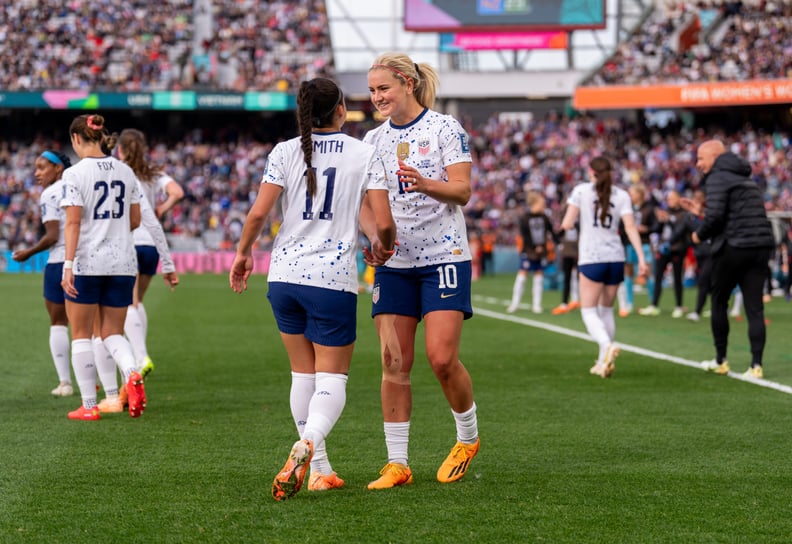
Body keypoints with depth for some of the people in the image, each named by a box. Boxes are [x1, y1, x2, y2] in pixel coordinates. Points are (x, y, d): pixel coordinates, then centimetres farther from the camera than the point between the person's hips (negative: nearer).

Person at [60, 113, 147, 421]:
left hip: (86, 262, -4)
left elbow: (73, 223, -14)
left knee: (81, 334, 8)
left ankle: (89, 405, 7)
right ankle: (132, 374, -18)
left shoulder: (75, 174, -9)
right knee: (112, 332, 13)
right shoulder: (125, 172, 7)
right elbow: (135, 220, 12)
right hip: (122, 261, 5)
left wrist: (68, 265, -15)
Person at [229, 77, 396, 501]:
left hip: (285, 275, 3)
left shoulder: (285, 152, 2)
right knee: (332, 379, 2)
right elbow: (384, 223, -6)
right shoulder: (364, 154, -1)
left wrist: (243, 253, 12)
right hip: (334, 278, -3)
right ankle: (307, 445, -28)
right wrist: (384, 246, 16)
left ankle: (319, 470, 18)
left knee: (303, 373, 15)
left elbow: (258, 214, -5)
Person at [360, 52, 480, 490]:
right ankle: (397, 463, 3)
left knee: (442, 358, -12)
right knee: (394, 363, -2)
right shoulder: (374, 140, 11)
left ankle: (468, 438, 13)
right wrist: (373, 234, -10)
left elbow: (462, 191, -11)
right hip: (394, 262, 5)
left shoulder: (445, 129, -3)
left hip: (443, 257, -4)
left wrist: (426, 184, -30)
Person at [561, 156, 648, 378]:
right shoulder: (621, 195, 5)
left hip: (591, 259, -4)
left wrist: (564, 223, 19)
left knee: (589, 311, 0)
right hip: (616, 258, 4)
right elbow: (630, 228, -4)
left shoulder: (581, 190, -1)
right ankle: (603, 361, 17)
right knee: (606, 309, 17)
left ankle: (607, 346, -28)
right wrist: (641, 258, -6)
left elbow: (567, 224, -5)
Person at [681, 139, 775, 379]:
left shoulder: (718, 178, -6)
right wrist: (700, 211, 23)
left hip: (733, 247, -7)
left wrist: (700, 235, 1)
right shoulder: (744, 178, 22)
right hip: (761, 245, 7)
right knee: (754, 307, 3)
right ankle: (756, 365, -4)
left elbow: (715, 216, -17)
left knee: (718, 302, 11)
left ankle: (720, 361, 17)